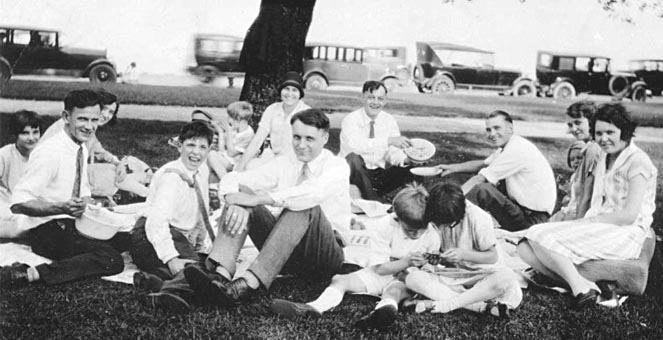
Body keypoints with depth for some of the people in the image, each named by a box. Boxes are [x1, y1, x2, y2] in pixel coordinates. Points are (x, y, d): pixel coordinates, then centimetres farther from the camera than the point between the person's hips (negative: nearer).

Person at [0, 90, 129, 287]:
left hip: (72, 226, 9)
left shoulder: (82, 149, 5)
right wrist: (62, 208, -36)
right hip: (45, 231, -9)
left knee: (124, 239, -3)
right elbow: (17, 203, -26)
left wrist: (91, 203, 0)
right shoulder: (49, 153, -21)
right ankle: (31, 274, -24)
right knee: (112, 261, -23)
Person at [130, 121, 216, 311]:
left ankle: (155, 279, -36)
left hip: (180, 239, 8)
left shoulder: (203, 170, 8)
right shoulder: (171, 176, -16)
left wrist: (205, 246, 14)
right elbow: (156, 221, -29)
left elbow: (201, 216, 20)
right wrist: (171, 258, -37)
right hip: (152, 239, -8)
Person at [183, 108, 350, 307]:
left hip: (325, 255, -4)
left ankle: (250, 282, -45)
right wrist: (237, 203, -27)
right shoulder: (284, 164, 9)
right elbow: (231, 180, -3)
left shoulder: (337, 166, -5)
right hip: (285, 253, 4)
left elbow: (314, 192, -29)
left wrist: (256, 199, -35)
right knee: (241, 190, -13)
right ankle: (221, 272, -36)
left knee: (305, 207, -34)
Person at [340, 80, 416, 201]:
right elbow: (355, 145, -34)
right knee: (353, 158, -37)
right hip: (356, 175, -4)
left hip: (380, 175, 4)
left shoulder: (389, 121, 3)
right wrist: (389, 140, -44)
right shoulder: (351, 119, -13)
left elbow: (394, 152, -5)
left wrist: (407, 159, -29)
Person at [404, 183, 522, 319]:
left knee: (506, 279, -38)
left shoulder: (479, 218, -18)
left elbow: (493, 257, -13)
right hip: (452, 275, 4)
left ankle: (439, 305, -30)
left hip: (482, 274, -3)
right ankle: (485, 306, -32)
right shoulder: (437, 220, -8)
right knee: (413, 278, -24)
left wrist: (464, 254, -28)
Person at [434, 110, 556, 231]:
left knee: (481, 189, -22)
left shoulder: (517, 149, -20)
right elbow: (483, 164, 25)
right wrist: (452, 168, 14)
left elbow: (479, 179, -21)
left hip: (533, 218, -10)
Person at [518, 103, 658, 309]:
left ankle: (582, 288, -18)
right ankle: (583, 285, -24)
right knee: (526, 248, -12)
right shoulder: (604, 158, 18)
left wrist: (588, 221, -12)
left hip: (625, 234, -9)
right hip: (600, 229, 9)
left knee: (543, 239, -25)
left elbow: (629, 215, -16)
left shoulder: (637, 161, -8)